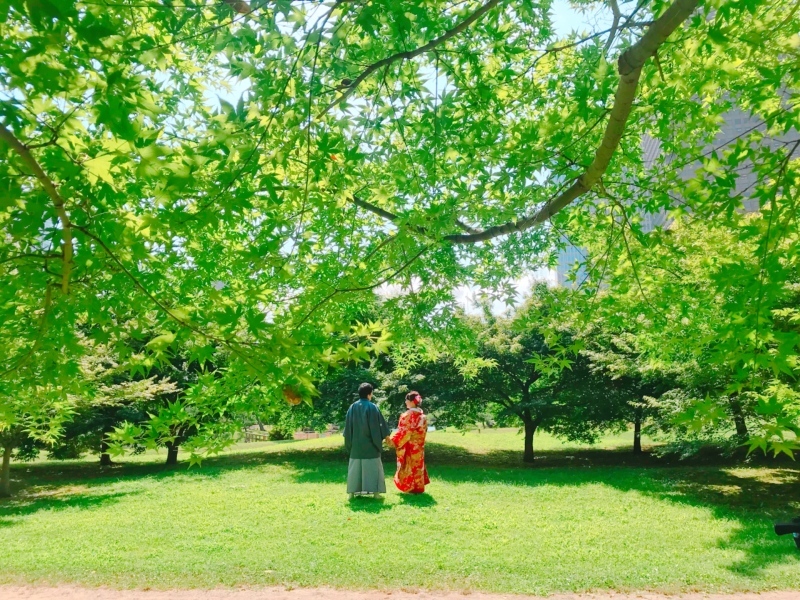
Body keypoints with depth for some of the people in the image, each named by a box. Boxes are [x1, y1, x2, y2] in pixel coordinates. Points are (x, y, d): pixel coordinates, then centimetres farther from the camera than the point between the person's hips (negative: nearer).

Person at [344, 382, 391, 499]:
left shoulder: (352, 407, 1)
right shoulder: (372, 407, -10)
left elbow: (348, 427, 5)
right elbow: (380, 425, -7)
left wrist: (349, 443, 14)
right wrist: (386, 436, 6)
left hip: (356, 444, 4)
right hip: (370, 444, -4)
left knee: (355, 467, 9)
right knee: (372, 467, 3)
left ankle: (352, 492, 9)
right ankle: (375, 491, 3)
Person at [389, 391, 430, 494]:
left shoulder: (408, 415, -20)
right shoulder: (422, 415, 4)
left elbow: (403, 432, -19)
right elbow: (423, 431, 10)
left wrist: (393, 441, -12)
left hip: (409, 446, -8)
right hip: (418, 446, 8)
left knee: (410, 466, 3)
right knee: (417, 465, 16)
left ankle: (411, 487, 11)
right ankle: (418, 487, 23)